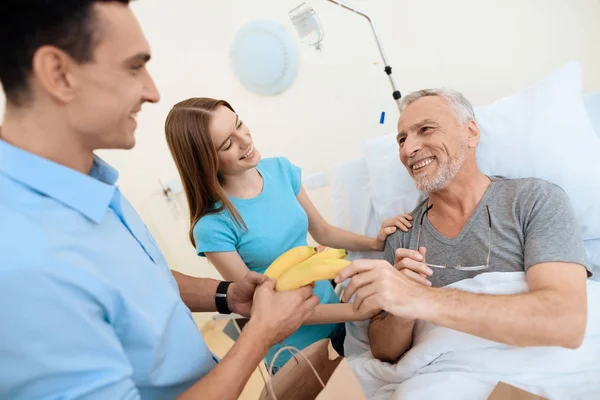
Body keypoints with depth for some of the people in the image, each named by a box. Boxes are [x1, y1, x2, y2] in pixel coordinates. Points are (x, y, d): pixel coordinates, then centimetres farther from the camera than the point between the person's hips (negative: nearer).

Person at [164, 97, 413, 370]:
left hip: (334, 310, 5)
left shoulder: (281, 169, -9)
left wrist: (374, 243, -15)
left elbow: (322, 232, 2)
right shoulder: (213, 226, -25)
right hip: (294, 350, -5)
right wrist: (356, 310, -24)